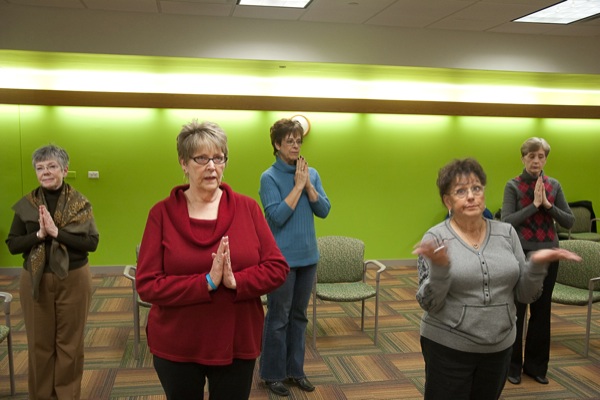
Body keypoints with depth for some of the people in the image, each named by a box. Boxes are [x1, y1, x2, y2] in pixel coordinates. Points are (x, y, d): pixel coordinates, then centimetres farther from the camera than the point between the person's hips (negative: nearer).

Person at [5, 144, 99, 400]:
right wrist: (39, 234, -17)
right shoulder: (26, 204, 1)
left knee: (70, 343, 9)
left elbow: (92, 242, -13)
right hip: (35, 281, 2)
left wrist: (57, 232, -23)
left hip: (73, 279, -1)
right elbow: (12, 245, 0)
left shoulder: (80, 203, -4)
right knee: (39, 343, 11)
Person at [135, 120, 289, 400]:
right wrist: (207, 283, -22)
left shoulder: (247, 207, -3)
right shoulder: (162, 213, -7)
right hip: (176, 348, -1)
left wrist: (235, 281, -21)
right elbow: (147, 285, -12)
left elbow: (277, 268, -5)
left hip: (237, 344, 1)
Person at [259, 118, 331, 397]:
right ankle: (272, 373, 20)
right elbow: (277, 216, -19)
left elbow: (324, 211, 0)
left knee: (299, 315, 14)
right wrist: (298, 185, -17)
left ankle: (295, 369, 27)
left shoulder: (312, 173, 5)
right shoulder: (269, 177, -10)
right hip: (281, 258, -5)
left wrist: (308, 185, -11)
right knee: (278, 317, 5)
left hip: (308, 256, 5)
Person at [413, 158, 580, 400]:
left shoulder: (506, 233, 1)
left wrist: (537, 264, -15)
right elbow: (429, 305, -14)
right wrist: (439, 268, -30)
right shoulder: (436, 238, -10)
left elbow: (525, 295, 2)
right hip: (448, 347, -4)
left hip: (499, 346, 4)